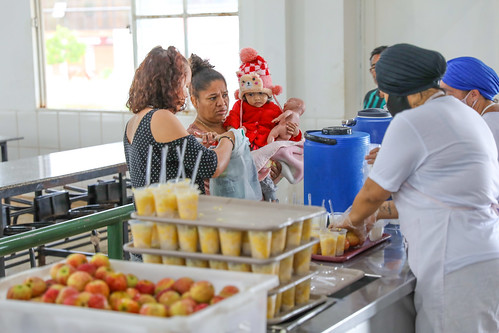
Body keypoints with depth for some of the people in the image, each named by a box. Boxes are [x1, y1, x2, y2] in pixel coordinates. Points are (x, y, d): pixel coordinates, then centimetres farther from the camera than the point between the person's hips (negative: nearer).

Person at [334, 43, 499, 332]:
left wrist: (353, 220, 20)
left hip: (459, 270, -9)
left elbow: (372, 193, 0)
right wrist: (376, 212, 28)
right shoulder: (466, 115, 17)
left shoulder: (412, 122, -11)